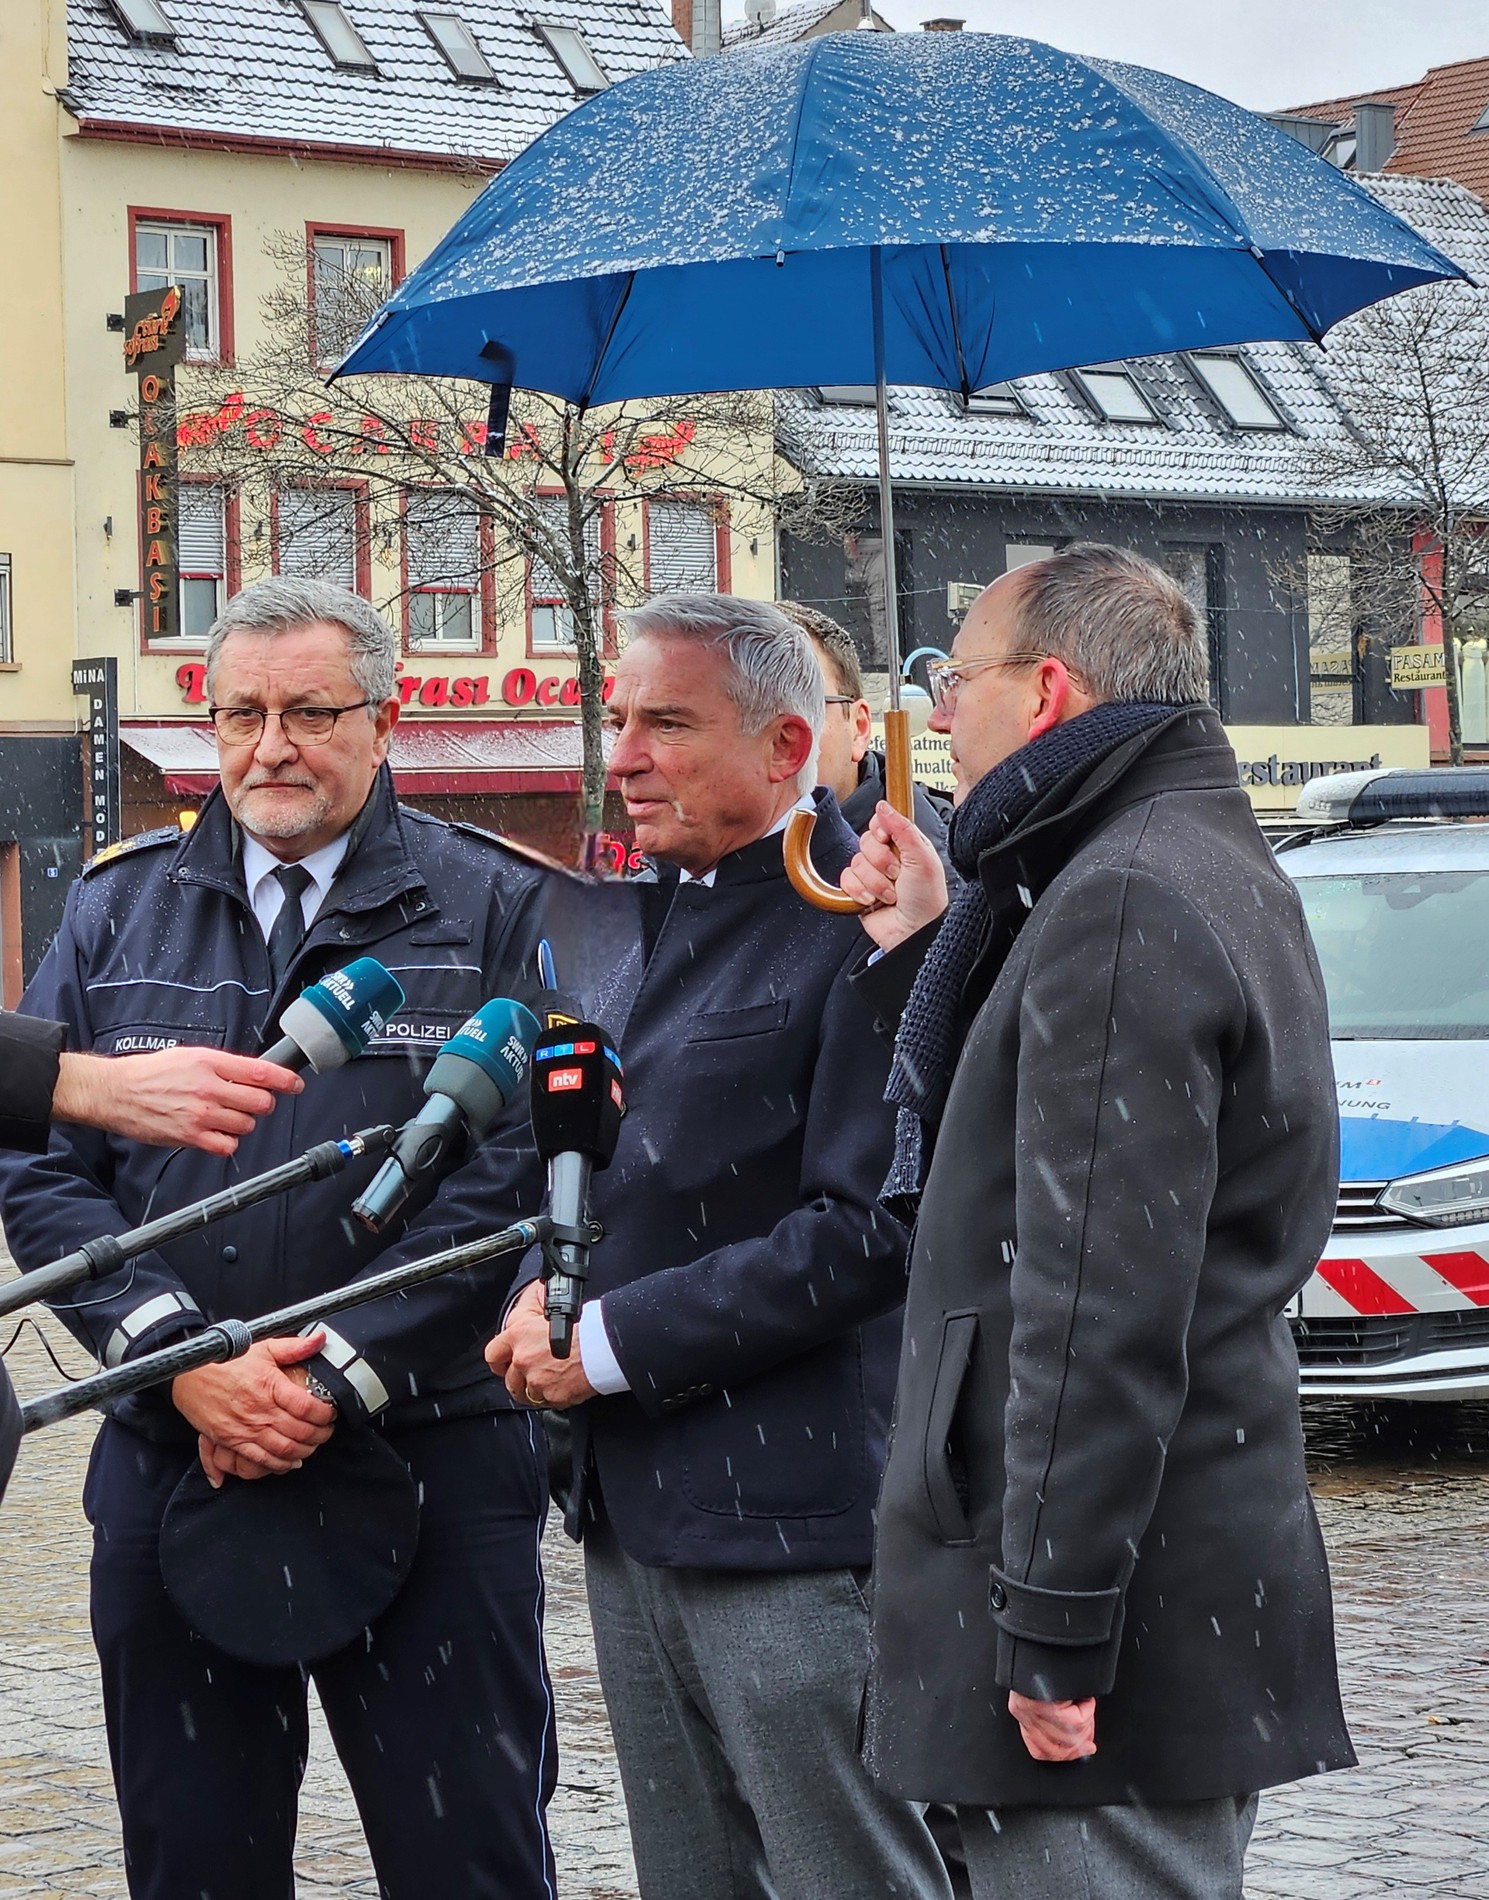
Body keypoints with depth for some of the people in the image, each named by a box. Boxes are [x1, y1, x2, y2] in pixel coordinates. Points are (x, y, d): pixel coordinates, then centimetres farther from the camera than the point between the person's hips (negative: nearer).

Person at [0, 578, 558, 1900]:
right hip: (171, 1467, 3)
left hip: (427, 1460, -3)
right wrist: (185, 1361, -10)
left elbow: (511, 1171, -6)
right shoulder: (118, 911, 11)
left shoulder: (494, 910, 2)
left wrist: (338, 1378, -14)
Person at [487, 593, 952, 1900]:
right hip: (633, 1518, 9)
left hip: (794, 1529, -9)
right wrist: (545, 1294, 0)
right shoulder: (667, 919, 16)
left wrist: (614, 1344, -16)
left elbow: (868, 1229, -20)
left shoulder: (867, 926, -14)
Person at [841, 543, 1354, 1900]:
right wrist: (928, 952, 13)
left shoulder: (1123, 906, -17)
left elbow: (1104, 1296, -23)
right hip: (1217, 1551, 11)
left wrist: (1053, 1633, -22)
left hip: (1126, 1593, -11)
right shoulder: (1224, 869, 17)